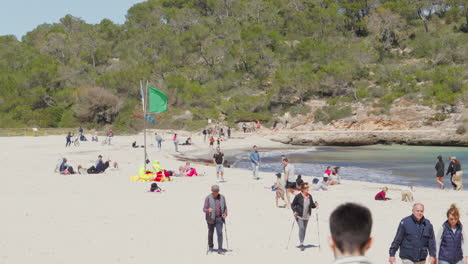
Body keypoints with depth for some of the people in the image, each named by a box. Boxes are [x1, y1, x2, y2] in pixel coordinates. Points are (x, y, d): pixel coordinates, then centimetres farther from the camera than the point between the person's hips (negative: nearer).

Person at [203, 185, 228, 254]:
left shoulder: (222, 197, 4)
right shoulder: (208, 198, -6)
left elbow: (225, 207, 14)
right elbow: (204, 209, -9)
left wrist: (225, 214, -4)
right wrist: (208, 210, -31)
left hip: (219, 218, 1)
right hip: (211, 219, -1)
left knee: (220, 233, -8)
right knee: (211, 233, 12)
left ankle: (220, 249, -6)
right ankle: (210, 247, 34)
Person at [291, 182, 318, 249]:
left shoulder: (309, 196, 4)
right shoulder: (298, 196, -10)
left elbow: (312, 205, 11)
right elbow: (292, 205, -5)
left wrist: (315, 205, -10)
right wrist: (294, 211, -20)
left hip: (306, 216, 5)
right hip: (299, 215, -5)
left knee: (304, 229, 11)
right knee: (301, 228, -18)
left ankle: (302, 243, 22)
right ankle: (301, 243, -17)